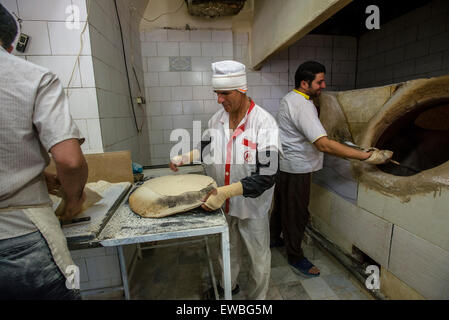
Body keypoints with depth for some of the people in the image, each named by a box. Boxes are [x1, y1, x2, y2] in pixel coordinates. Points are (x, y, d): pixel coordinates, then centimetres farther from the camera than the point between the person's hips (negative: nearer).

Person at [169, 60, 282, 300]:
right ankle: (228, 286, 56)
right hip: (222, 202, 5)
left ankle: (256, 296, 47)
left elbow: (267, 176, -28)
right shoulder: (217, 118, -5)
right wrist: (185, 157, -1)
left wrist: (226, 191, -34)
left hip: (252, 206, -5)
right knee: (226, 250, 27)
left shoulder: (263, 122, -23)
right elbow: (209, 149, 13)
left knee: (258, 257, 18)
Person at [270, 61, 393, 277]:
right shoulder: (302, 106, -23)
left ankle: (273, 239, 43)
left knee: (281, 205, 23)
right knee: (296, 213, 5)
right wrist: (367, 156, -29)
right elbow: (324, 144, -32)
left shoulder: (290, 98, 10)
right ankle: (295, 257, 24)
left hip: (283, 164, 10)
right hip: (296, 168, -10)